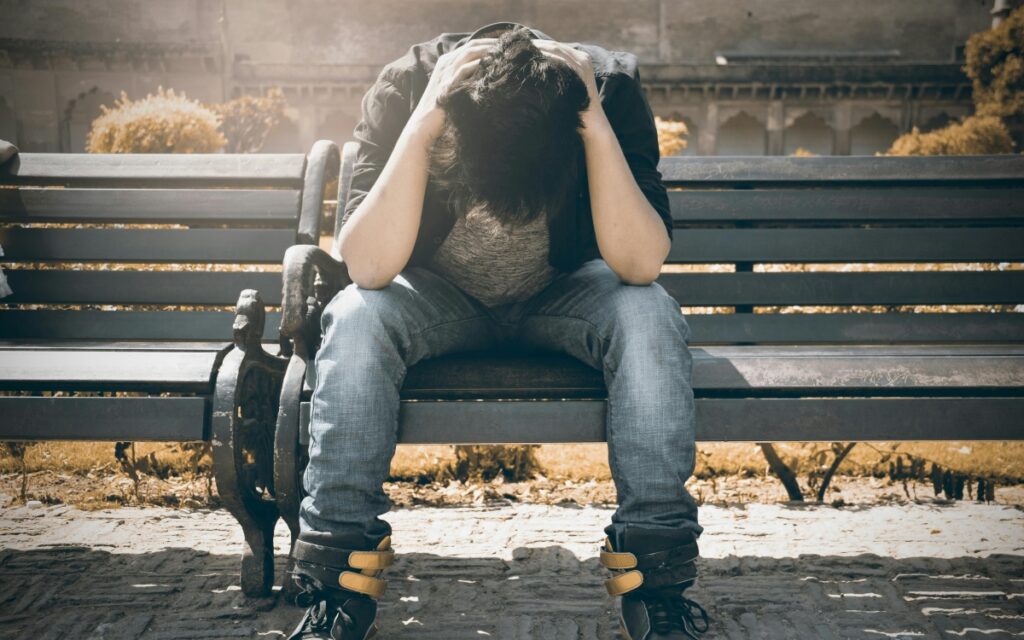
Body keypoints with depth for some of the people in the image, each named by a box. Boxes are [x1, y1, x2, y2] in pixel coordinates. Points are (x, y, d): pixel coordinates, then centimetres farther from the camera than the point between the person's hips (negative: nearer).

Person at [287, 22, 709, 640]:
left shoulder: (611, 85, -25)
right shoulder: (405, 87, -26)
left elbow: (640, 264, -32)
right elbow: (369, 267, -35)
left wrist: (597, 126, -40)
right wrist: (422, 125, -41)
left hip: (564, 292, 0)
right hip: (439, 297, 0)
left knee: (650, 317, -31)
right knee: (355, 318, -31)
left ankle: (655, 578, -21)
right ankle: (343, 583, -21)